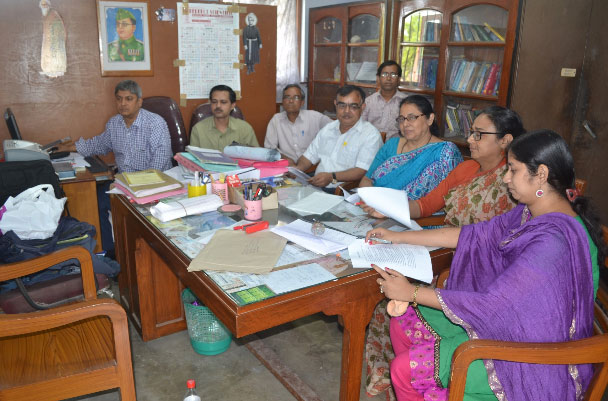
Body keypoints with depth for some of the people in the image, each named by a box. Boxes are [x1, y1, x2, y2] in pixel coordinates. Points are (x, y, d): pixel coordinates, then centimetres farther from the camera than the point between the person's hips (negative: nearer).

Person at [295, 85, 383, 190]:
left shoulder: (371, 135, -4)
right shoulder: (328, 129, 21)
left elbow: (363, 171, -15)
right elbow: (309, 156, 25)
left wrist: (332, 177, -26)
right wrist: (297, 168, 4)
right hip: (315, 188, 6)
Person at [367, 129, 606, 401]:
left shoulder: (554, 239, -31)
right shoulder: (534, 212, -1)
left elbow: (493, 303, -30)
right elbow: (474, 236, 6)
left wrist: (412, 293, -22)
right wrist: (397, 237, 5)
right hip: (506, 318, 9)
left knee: (404, 369, -12)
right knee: (401, 325, 5)